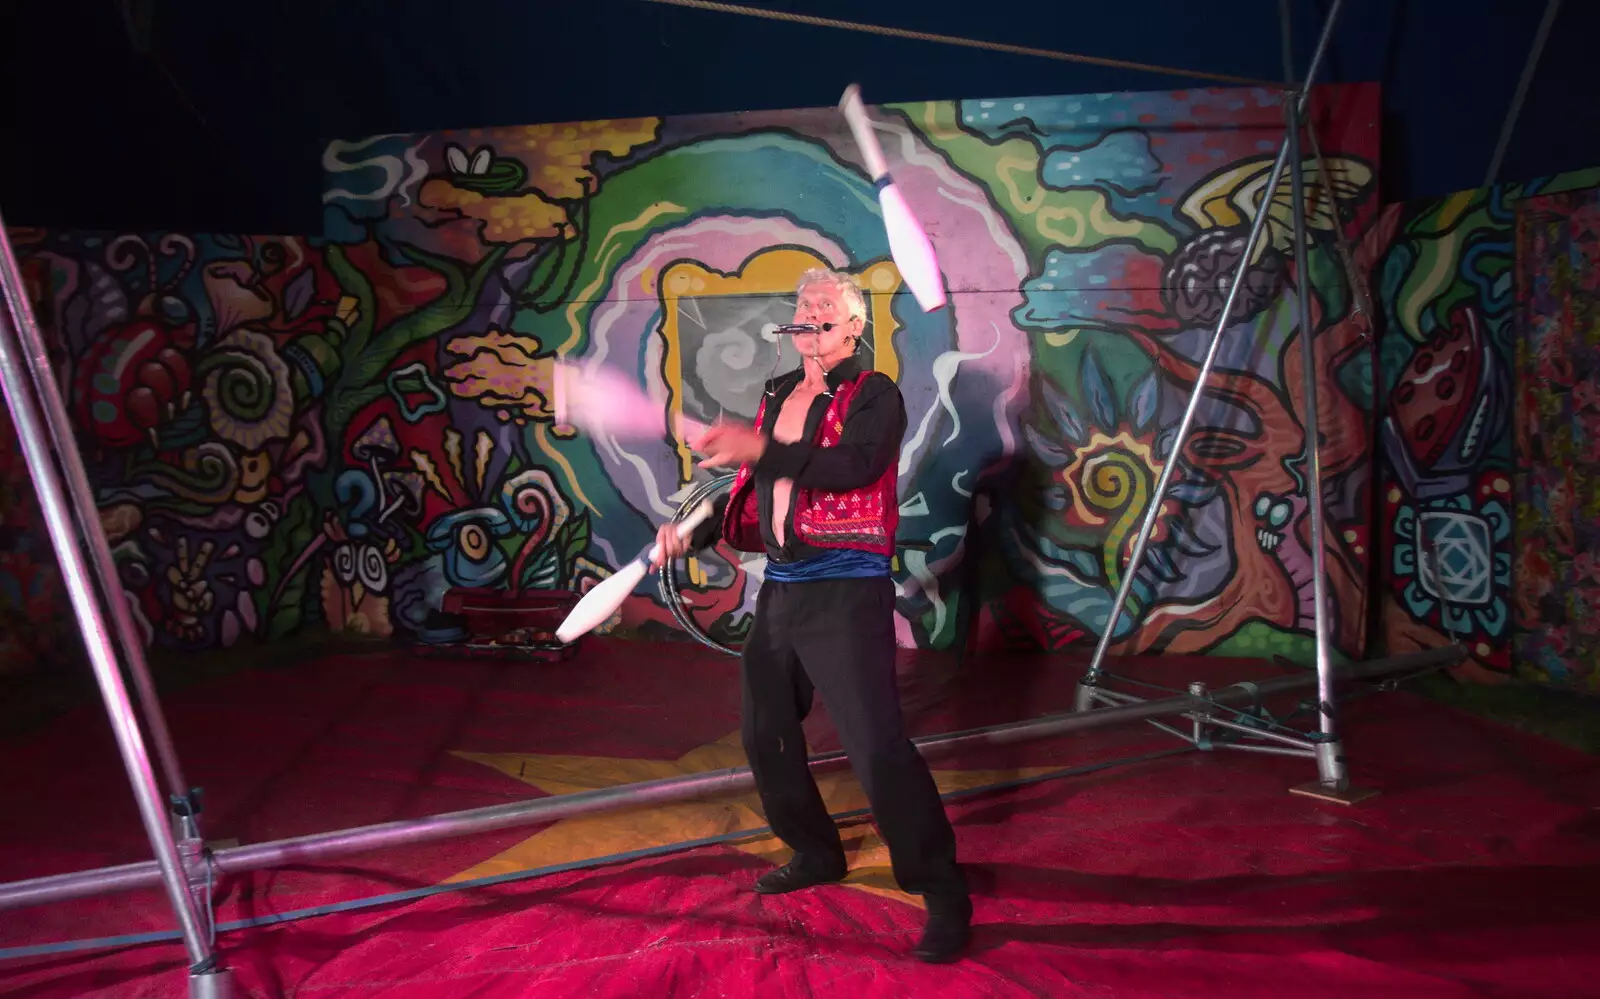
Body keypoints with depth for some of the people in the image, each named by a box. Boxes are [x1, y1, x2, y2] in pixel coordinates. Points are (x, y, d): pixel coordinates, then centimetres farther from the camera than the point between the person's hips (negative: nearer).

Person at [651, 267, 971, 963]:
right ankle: (816, 854, 37)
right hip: (779, 589, 8)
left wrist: (763, 450, -35)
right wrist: (693, 532, 6)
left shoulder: (875, 396, -6)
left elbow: (855, 464, -26)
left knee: (879, 748, -13)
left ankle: (944, 896, 0)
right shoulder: (777, 396, 15)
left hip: (847, 592, -8)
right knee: (764, 735, 16)